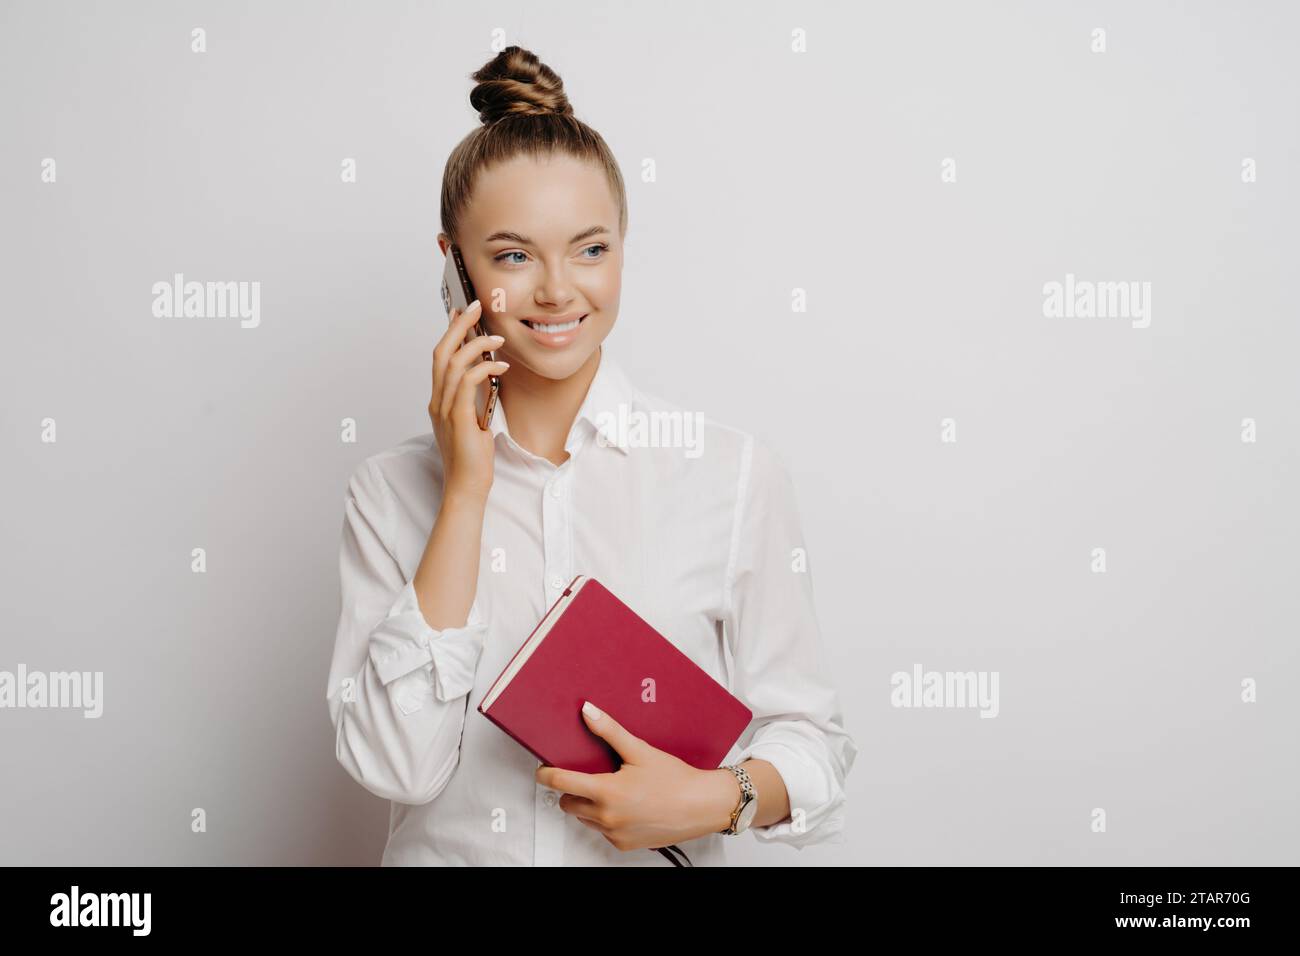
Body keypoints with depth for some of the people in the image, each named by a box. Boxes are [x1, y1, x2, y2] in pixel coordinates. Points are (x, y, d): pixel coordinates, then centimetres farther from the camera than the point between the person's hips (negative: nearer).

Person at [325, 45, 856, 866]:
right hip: (450, 850, 0)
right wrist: (466, 494, -11)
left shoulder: (738, 475, -4)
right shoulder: (392, 490, 0)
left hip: (658, 853, 0)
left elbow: (810, 739, 1)